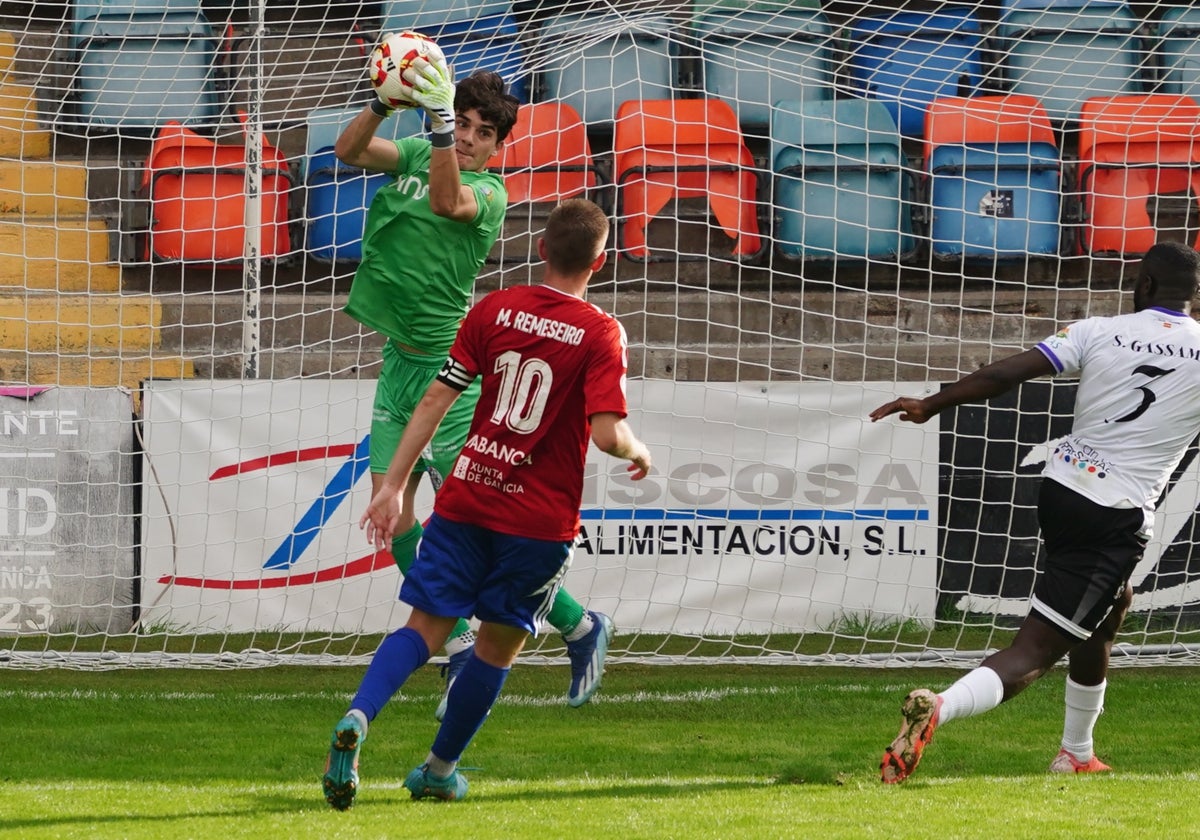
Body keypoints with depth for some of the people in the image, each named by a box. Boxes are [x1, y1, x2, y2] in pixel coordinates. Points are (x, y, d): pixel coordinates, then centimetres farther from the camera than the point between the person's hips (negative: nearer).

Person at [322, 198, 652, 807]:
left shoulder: (494, 310, 1)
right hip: (541, 520, -2)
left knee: (425, 629, 6)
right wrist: (637, 452, 4)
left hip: (467, 500, 2)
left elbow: (436, 400, 0)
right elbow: (607, 434, -19)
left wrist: (395, 485, 3)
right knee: (498, 643, 16)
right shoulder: (601, 334, -9)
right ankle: (439, 769, 24)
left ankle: (356, 718, -21)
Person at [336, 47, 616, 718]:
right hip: (401, 360, 7)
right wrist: (383, 104, -22)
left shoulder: (490, 193, -11)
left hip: (448, 366, -7)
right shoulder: (419, 155, 7)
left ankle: (581, 627, 7)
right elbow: (350, 151, -4)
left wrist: (439, 119, -42)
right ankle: (463, 648, 13)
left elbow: (445, 201, -31)